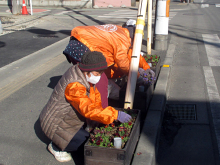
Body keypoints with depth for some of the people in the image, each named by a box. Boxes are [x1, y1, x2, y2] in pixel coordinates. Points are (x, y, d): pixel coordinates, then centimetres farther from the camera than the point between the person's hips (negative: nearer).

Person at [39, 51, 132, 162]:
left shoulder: (86, 76, -6)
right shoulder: (74, 86, -36)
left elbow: (95, 95, 7)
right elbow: (89, 109, -41)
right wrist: (115, 115, -41)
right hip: (55, 123, -9)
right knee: (83, 140, -17)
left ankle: (58, 141, 18)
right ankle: (56, 147, 7)